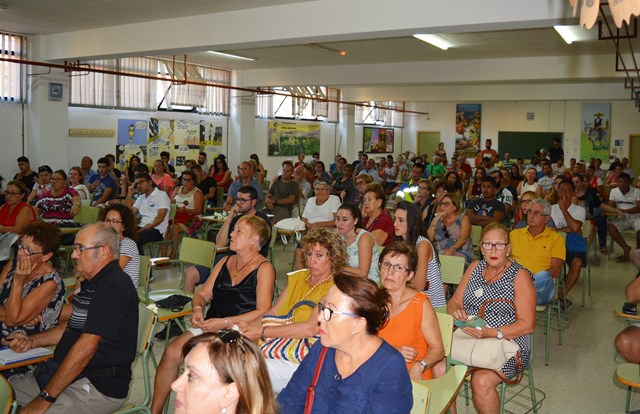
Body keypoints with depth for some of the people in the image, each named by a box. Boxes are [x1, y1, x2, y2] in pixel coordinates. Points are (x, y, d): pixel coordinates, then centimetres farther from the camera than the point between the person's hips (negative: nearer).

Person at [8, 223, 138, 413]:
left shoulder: (113, 286, -21)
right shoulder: (92, 282, 14)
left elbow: (86, 346, -24)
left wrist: (46, 398, -21)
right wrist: (32, 341, 10)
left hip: (99, 386, -10)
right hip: (68, 374, 10)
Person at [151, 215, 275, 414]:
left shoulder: (264, 268, -4)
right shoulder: (225, 262, 17)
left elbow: (263, 312, -13)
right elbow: (202, 294, 19)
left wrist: (225, 322, -18)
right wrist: (198, 309, -4)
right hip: (210, 326, 6)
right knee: (171, 352, -17)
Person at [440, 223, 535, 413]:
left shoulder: (519, 276, -4)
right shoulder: (475, 268, 12)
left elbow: (527, 325, -9)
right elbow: (454, 301, 13)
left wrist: (492, 333, -22)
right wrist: (455, 311, -12)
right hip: (469, 339, 5)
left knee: (481, 382, -31)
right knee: (439, 368, -21)